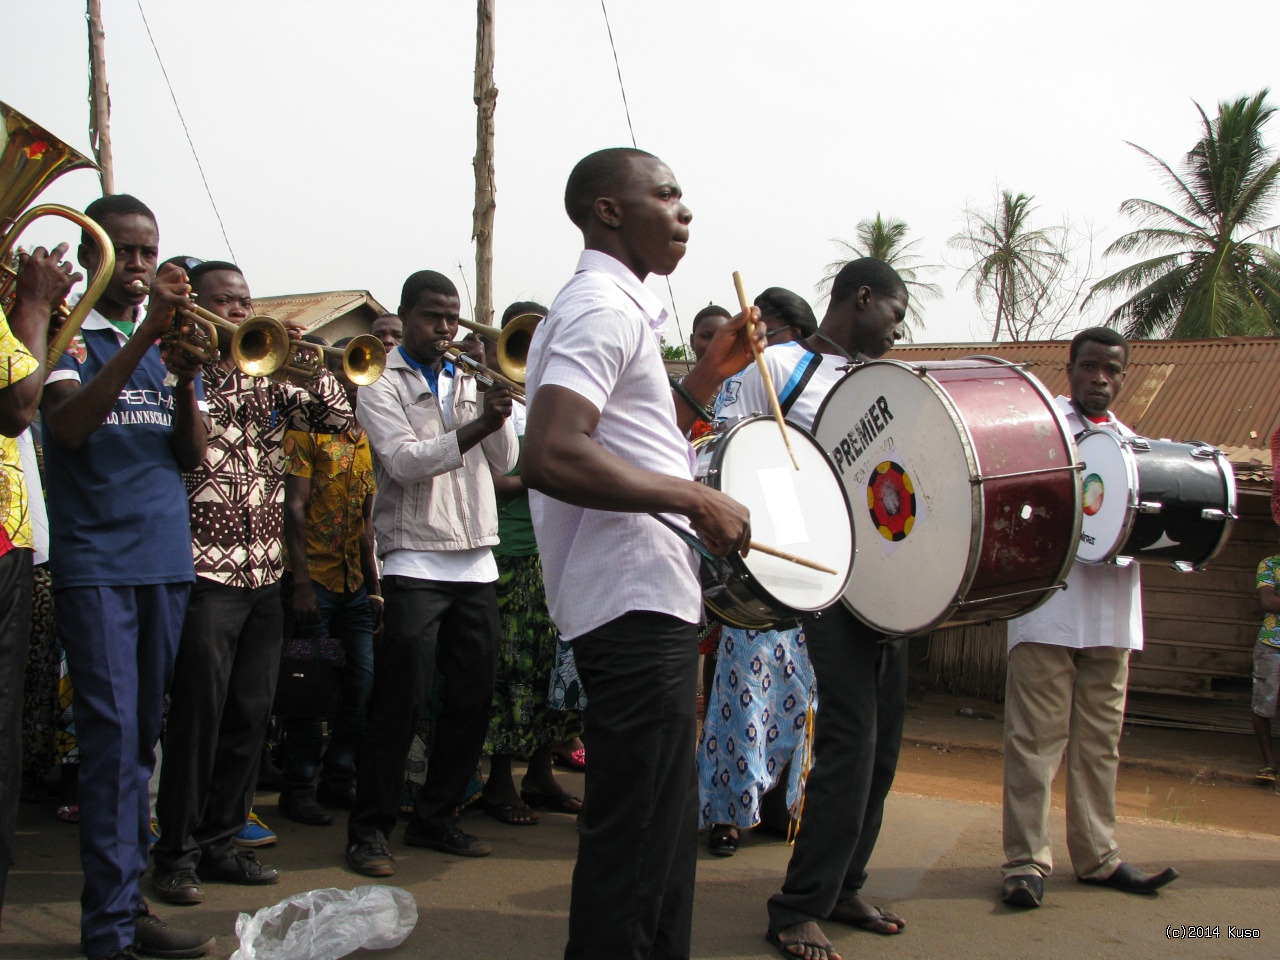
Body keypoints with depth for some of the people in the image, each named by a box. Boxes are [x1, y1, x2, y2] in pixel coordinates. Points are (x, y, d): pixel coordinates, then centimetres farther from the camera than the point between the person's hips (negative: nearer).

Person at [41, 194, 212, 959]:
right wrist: (145, 338, -24)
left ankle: (123, 890, 18)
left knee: (144, 735, 9)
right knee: (114, 732, -10)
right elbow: (68, 425, -18)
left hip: (166, 558, 5)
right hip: (94, 560, -5)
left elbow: (194, 455, 7)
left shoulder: (175, 336, 15)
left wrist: (184, 376, -11)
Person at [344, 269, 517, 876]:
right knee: (401, 697, -6)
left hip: (476, 562, 5)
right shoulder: (382, 383, 1)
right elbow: (403, 460, -14)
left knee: (473, 696, 7)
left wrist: (496, 407, -8)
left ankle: (435, 817, 21)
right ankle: (370, 829, 6)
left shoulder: (470, 380, 15)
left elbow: (504, 460, 7)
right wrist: (476, 427, -23)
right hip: (416, 561, -5)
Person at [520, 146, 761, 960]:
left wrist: (710, 375, 15)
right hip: (636, 607, -11)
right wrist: (697, 499, -24)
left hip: (651, 600, 11)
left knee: (665, 830, 19)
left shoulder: (618, 307, 19)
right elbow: (551, 455, -29)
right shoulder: (603, 307, -13)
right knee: (636, 839, -3)